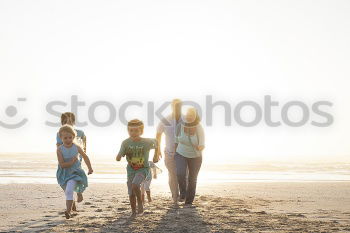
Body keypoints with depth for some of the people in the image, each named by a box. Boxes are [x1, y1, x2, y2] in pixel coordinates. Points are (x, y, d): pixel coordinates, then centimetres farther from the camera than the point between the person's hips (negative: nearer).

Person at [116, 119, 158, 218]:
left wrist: (155, 154, 15)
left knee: (135, 185, -28)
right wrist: (119, 156, -37)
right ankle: (133, 212, 26)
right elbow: (118, 157, -14)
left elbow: (155, 141, 6)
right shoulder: (126, 142, -14)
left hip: (143, 169, -3)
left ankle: (140, 202, -2)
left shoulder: (146, 142, -18)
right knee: (131, 194, 4)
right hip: (131, 169, 3)